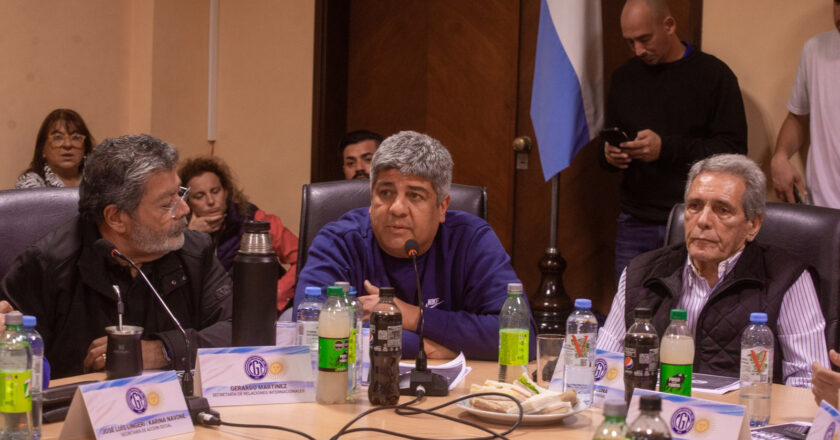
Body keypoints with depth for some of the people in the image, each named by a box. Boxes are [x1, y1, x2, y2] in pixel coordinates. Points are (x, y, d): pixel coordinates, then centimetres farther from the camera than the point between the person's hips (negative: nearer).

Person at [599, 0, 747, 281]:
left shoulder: (713, 75, -4)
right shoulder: (624, 77, 13)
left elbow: (734, 150, -9)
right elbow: (606, 143, 20)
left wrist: (667, 148, -18)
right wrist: (609, 155, -5)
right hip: (635, 223, 4)